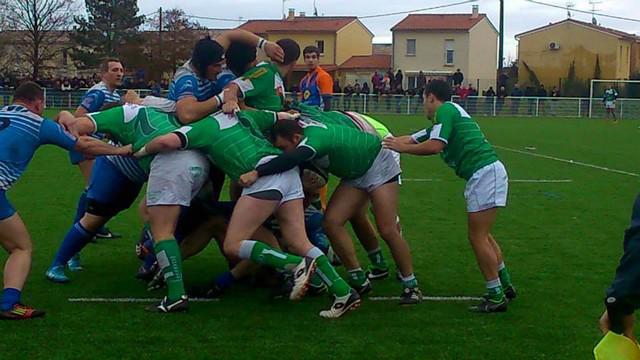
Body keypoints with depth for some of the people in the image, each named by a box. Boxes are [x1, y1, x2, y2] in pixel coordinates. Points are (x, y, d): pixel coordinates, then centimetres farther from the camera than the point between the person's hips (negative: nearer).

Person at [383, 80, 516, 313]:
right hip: (488, 172, 10)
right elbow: (410, 139, 23)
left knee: (477, 237, -6)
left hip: (484, 173, -10)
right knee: (482, 235, 19)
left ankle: (496, 297, -2)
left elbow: (435, 146, -19)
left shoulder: (445, 110, -6)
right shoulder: (449, 113, 23)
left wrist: (402, 148, -6)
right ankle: (505, 285, 26)